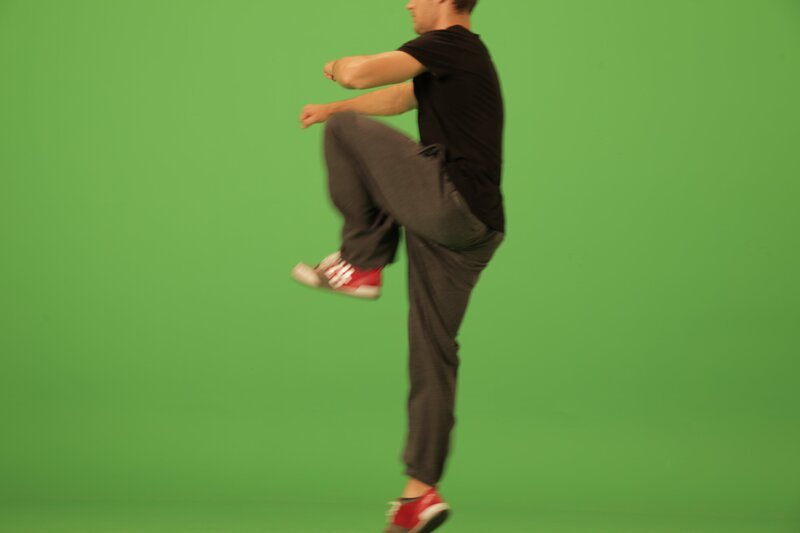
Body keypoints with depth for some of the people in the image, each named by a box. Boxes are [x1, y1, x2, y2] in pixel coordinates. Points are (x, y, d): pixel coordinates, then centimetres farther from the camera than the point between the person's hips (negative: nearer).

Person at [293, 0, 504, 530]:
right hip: (464, 230, 10)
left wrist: (337, 66, 7)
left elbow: (360, 73, -16)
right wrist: (333, 105, 47)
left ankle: (360, 263, 3)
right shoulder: (459, 57, 23)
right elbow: (401, 97, 41)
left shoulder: (450, 44, -6)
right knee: (433, 356, 10)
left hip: (449, 204, -10)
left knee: (346, 129, -3)